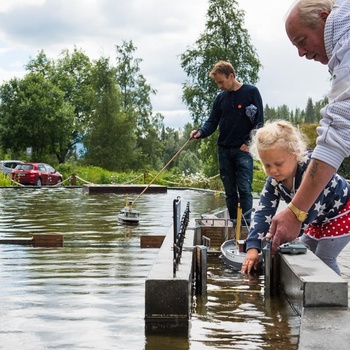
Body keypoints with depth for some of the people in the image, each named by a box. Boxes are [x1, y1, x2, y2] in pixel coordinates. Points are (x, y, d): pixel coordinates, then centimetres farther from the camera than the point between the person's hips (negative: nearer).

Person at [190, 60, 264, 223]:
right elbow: (212, 122, 11)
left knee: (244, 189, -11)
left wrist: (249, 143, -11)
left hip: (243, 150, -5)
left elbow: (259, 120, -4)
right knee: (230, 191, 7)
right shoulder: (220, 98, 12)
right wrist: (200, 132, -10)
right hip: (224, 150, 5)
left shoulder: (251, 92, -2)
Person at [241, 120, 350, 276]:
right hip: (319, 219, 8)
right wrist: (253, 247, -33)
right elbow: (263, 212, -22)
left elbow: (308, 211, -40)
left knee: (324, 260, -12)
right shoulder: (274, 180, -17)